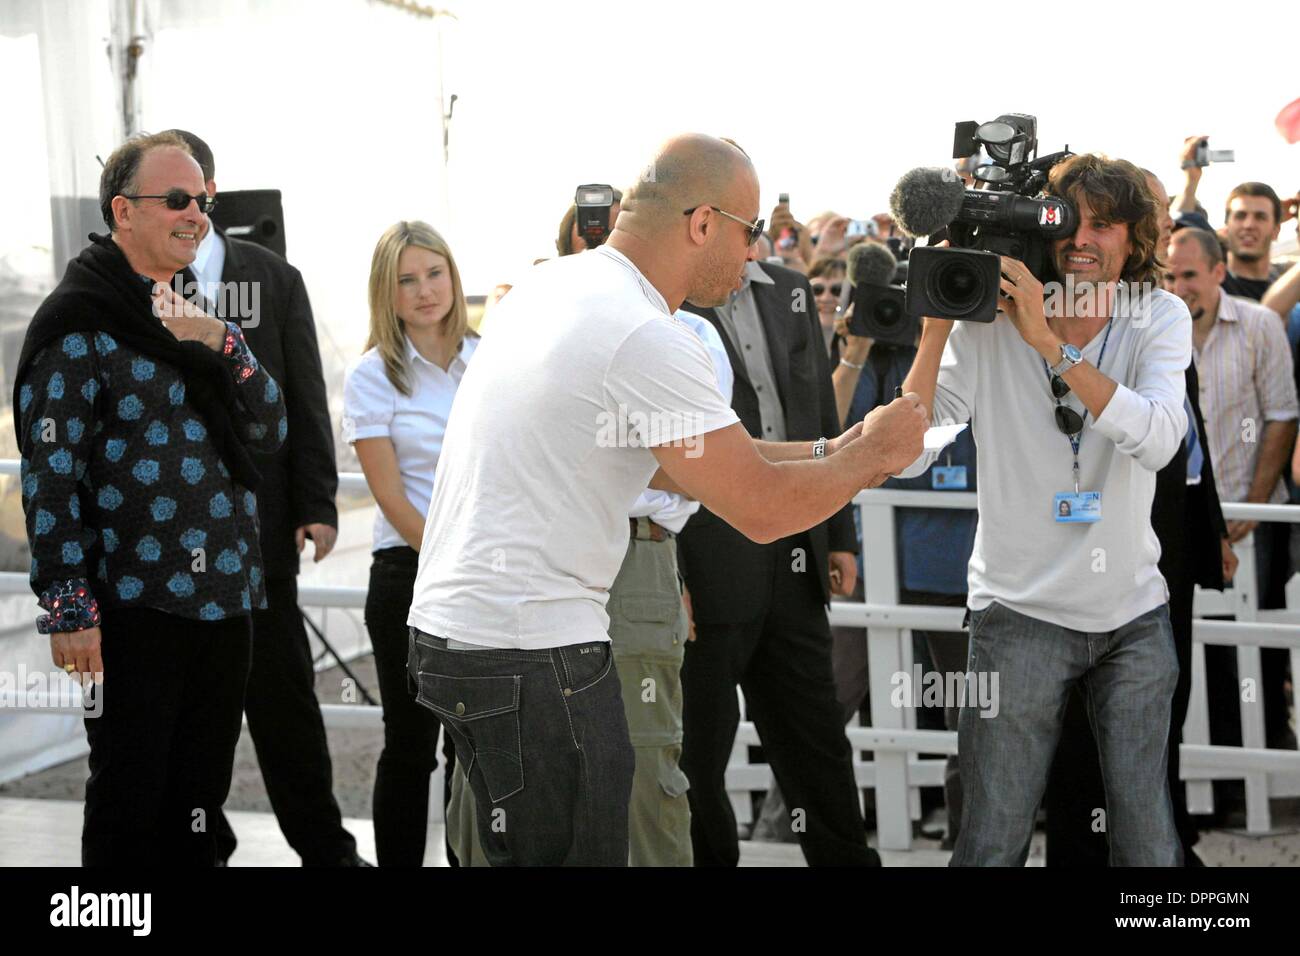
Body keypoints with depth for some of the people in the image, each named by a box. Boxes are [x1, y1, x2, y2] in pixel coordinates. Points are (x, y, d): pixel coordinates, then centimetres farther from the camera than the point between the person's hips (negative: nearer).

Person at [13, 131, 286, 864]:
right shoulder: (81, 323, -8)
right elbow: (49, 475, -12)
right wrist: (68, 609, -17)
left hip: (223, 601, 7)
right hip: (133, 607, -7)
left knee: (200, 801, 13)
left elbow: (270, 432, 9)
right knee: (130, 803, 1)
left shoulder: (203, 316, 15)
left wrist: (223, 344, -8)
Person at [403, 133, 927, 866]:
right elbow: (762, 510, -15)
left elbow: (660, 461, 20)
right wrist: (869, 456, 3)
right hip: (530, 651, -10)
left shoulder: (553, 285, 12)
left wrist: (826, 454, 18)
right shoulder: (647, 338, -18)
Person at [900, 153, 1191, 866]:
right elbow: (906, 457, -13)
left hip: (1133, 610, 2)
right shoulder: (988, 327, -6)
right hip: (1021, 611, -1)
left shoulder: (1160, 318, -2)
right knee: (992, 844, 1)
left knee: (1148, 841, 8)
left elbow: (1158, 440, -21)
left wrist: (1051, 342, -28)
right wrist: (935, 330, -22)